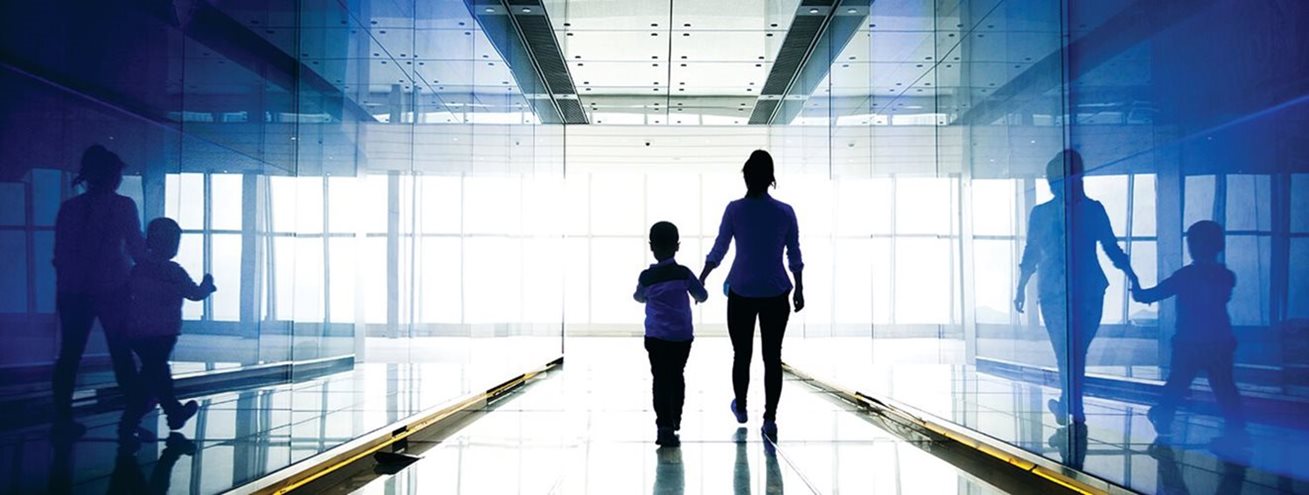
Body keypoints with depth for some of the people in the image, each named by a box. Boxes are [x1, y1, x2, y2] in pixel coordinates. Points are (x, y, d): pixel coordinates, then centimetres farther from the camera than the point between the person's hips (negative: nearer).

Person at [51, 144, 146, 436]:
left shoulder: (70, 207, 5)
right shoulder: (122, 206, -6)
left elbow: (60, 253, 7)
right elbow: (137, 248, -5)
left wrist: (63, 289, 15)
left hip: (74, 290, 4)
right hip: (112, 289, -3)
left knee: (70, 353, 8)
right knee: (121, 352, 4)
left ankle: (62, 417, 7)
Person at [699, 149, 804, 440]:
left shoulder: (735, 210, -6)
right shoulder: (785, 212, -2)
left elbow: (718, 250, 0)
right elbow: (794, 256, 2)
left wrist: (700, 280, 13)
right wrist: (799, 290, 12)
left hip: (741, 293, 0)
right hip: (776, 294, 1)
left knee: (741, 354, 14)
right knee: (772, 356, 5)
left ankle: (741, 408, 31)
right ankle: (769, 419, 2)